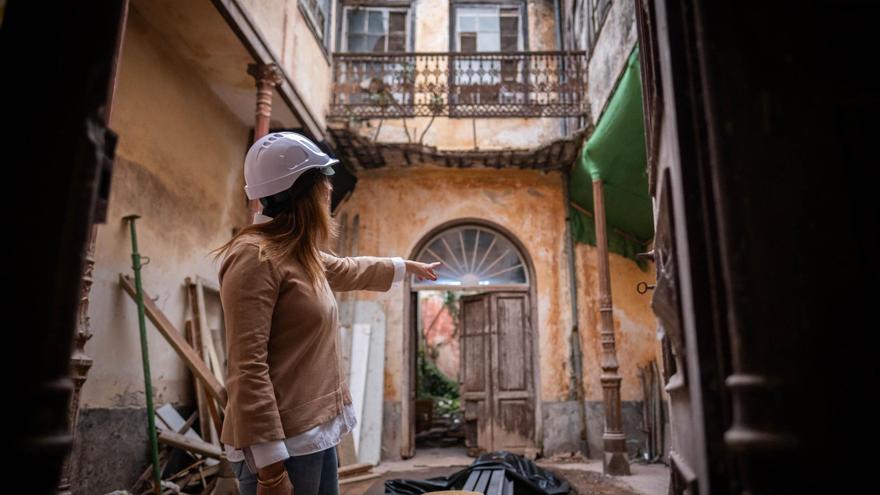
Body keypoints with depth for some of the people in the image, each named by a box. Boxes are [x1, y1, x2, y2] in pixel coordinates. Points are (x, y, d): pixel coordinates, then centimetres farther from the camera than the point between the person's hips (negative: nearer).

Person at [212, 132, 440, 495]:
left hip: (315, 433, 10)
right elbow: (247, 367, -23)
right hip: (283, 442, -10)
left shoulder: (301, 255, 12)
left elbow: (350, 269, 33)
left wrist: (407, 266, 46)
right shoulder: (255, 256, -18)